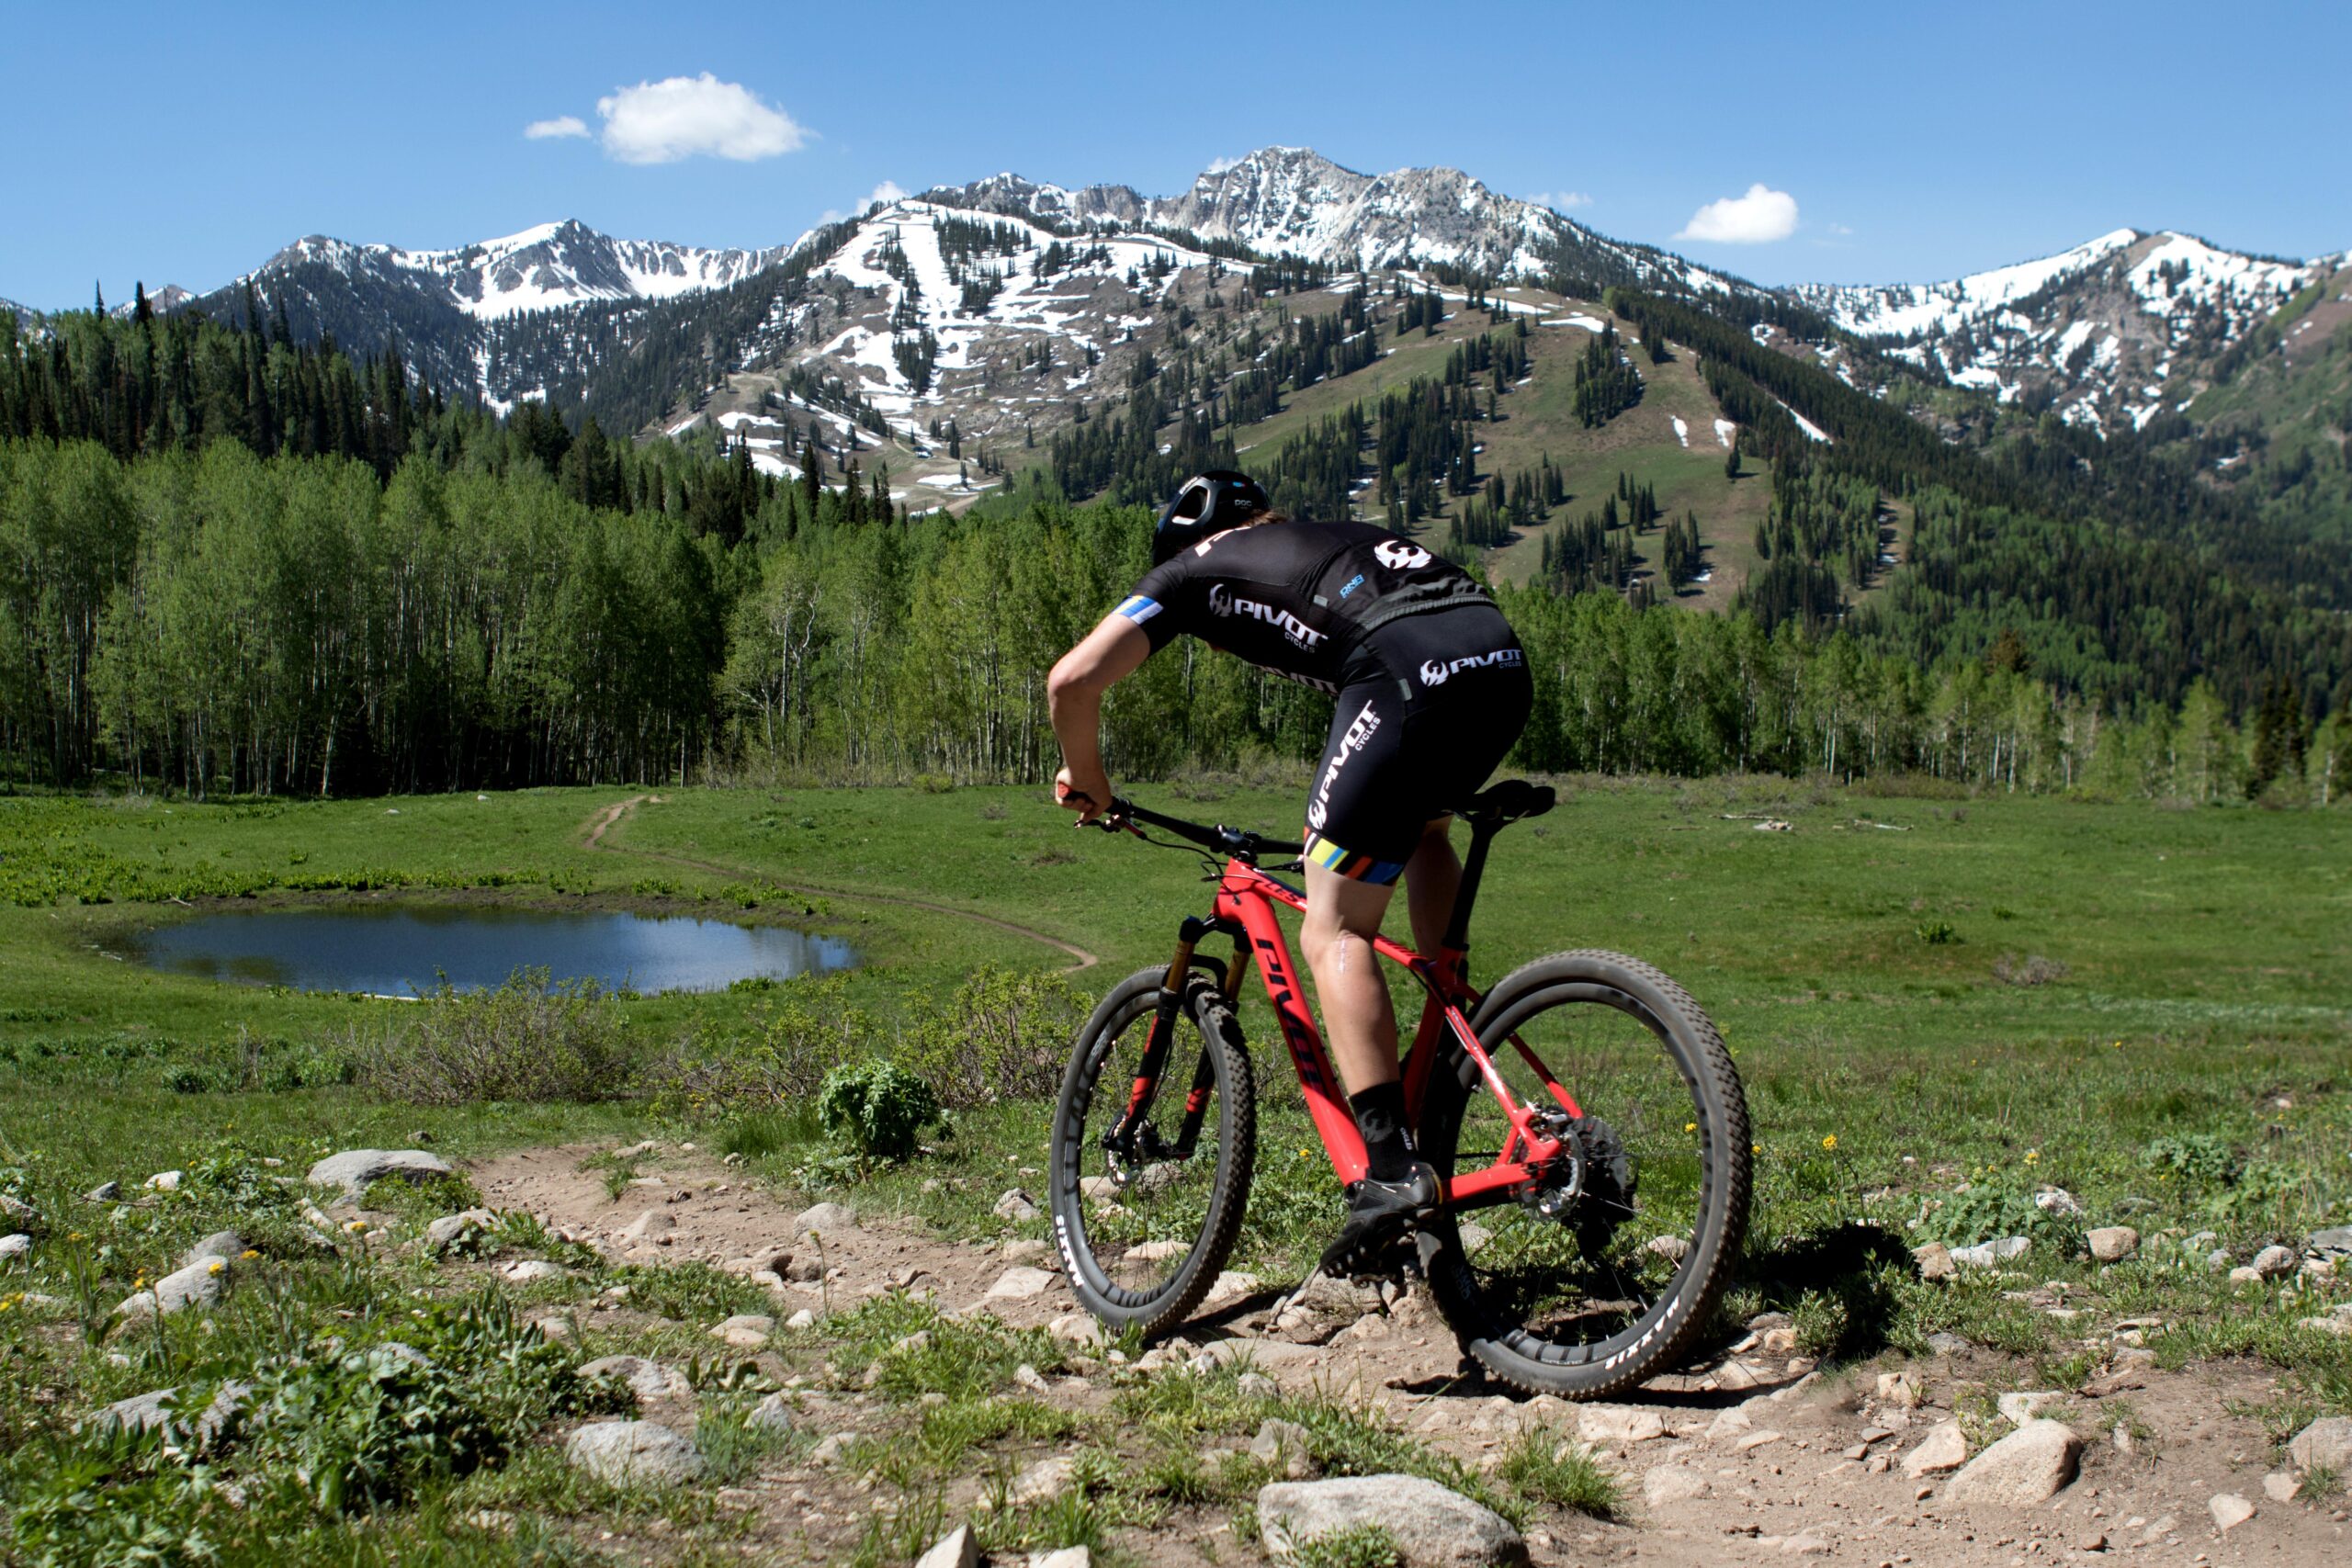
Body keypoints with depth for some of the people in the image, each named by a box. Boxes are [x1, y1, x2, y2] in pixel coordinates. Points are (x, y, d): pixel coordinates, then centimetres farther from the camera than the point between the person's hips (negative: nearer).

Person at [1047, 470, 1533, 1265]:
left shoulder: (1195, 569, 21)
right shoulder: (1330, 540, 39)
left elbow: (1072, 681, 11)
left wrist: (1086, 784, 30)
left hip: (1411, 678, -7)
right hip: (1504, 661, 7)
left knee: (1333, 931, 2)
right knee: (1421, 826, 35)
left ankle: (1391, 1168, -8)